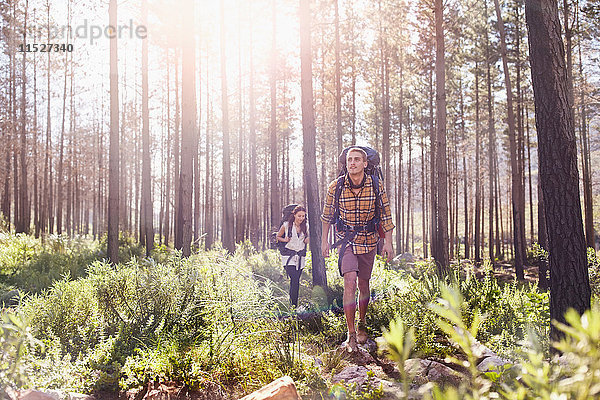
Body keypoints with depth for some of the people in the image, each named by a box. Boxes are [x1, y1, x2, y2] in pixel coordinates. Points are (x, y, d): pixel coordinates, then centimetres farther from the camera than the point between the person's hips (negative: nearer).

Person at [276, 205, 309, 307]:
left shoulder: (305, 226, 6)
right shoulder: (286, 225, -4)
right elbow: (278, 237, 10)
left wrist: (307, 240, 0)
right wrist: (285, 240, -10)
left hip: (301, 256, 4)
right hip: (289, 255, -4)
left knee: (295, 280, 7)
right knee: (294, 280, -16)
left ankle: (292, 301, 23)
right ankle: (294, 305, -14)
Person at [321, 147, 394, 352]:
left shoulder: (376, 186, -9)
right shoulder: (335, 187, -10)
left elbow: (385, 215, 1)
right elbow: (327, 215, 5)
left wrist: (388, 242, -1)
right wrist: (324, 240, 8)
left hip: (369, 241, 2)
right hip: (346, 240, -1)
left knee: (363, 284, 11)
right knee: (350, 281, -18)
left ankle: (362, 323, 35)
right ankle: (351, 334, -12)